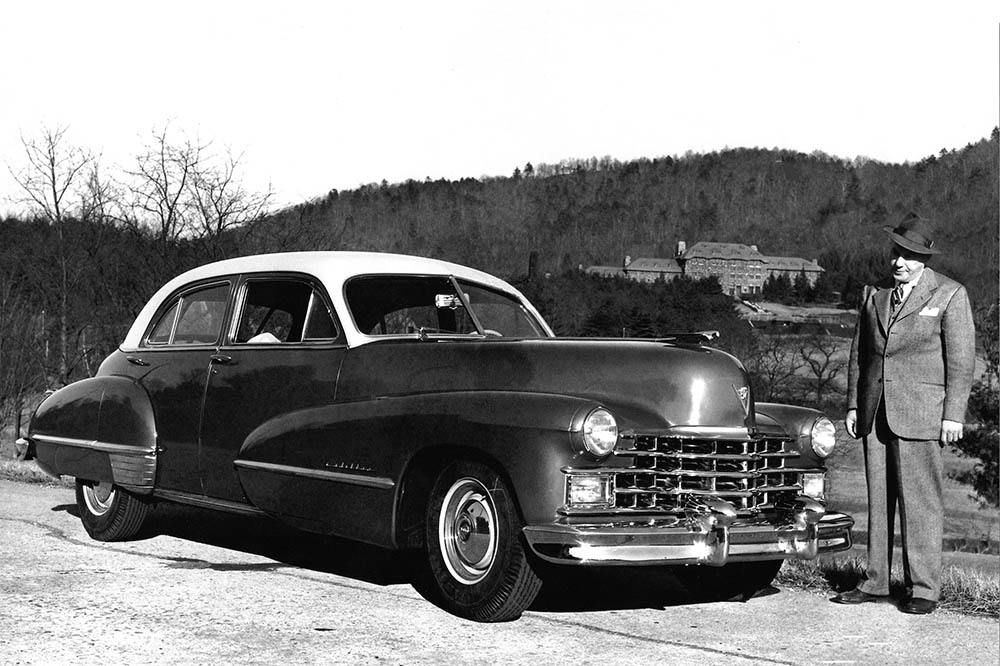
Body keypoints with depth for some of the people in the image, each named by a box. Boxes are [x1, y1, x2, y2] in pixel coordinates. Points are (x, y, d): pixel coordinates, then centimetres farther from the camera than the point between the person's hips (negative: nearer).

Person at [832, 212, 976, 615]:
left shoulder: (950, 295, -1)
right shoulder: (875, 294, 13)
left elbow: (961, 359, -3)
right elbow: (858, 352, 18)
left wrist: (953, 415, -9)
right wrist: (853, 405, 11)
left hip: (920, 414, -5)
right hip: (875, 412, 5)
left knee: (920, 502, -5)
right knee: (878, 499, 8)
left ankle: (924, 589, 1)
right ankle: (875, 582, 14)